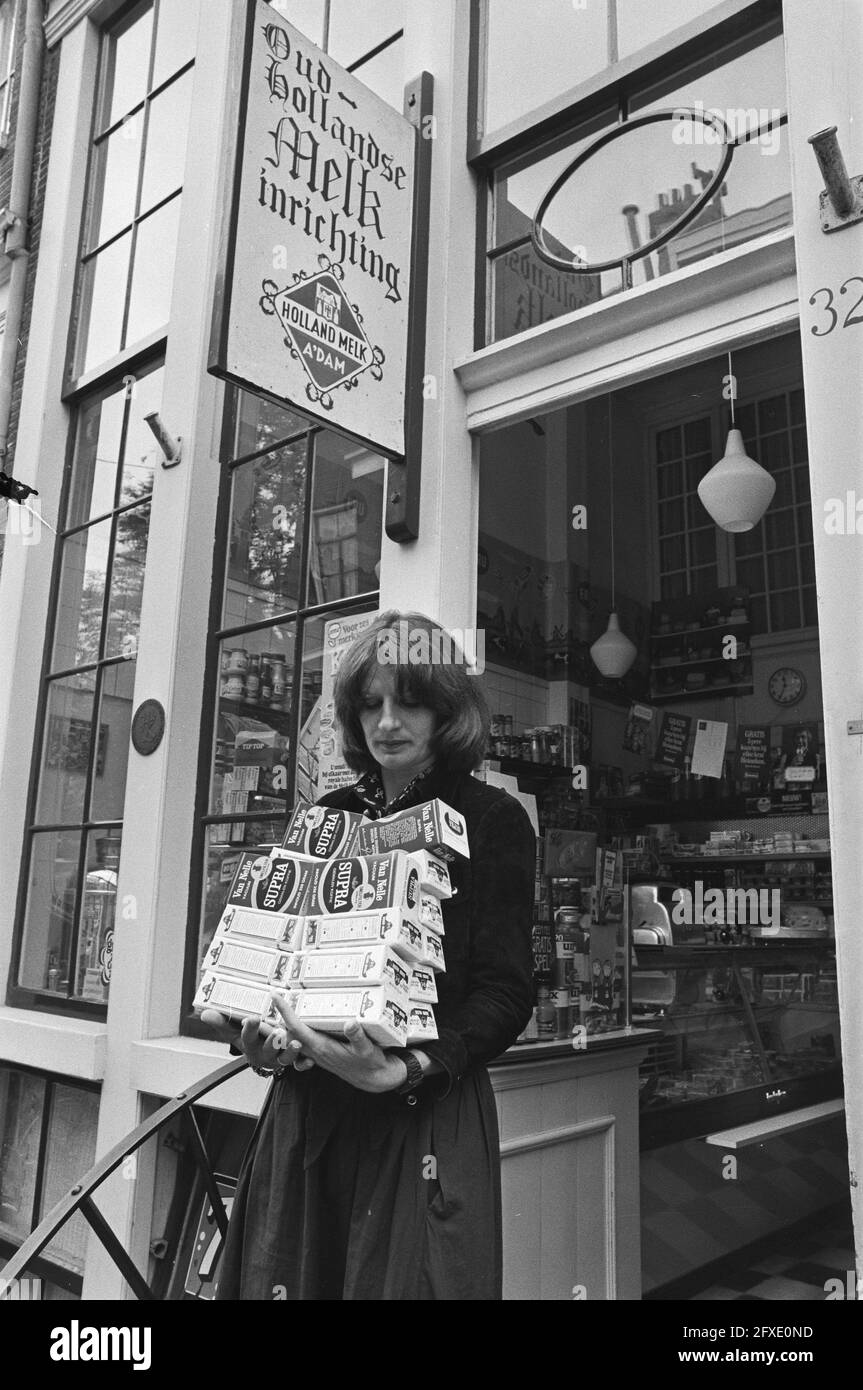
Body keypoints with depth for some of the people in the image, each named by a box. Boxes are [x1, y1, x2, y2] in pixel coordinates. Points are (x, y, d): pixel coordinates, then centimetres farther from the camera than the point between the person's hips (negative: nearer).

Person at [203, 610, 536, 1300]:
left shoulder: (494, 821, -4)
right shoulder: (326, 817, 10)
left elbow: (506, 992, -8)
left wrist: (408, 1070, -22)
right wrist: (267, 1040, -6)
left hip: (427, 1117, -4)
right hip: (307, 1108, 4)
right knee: (292, 1274, 13)